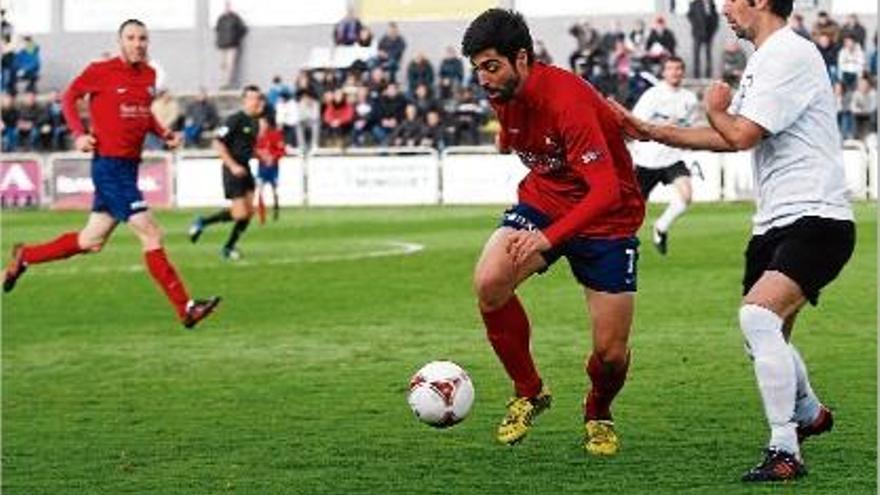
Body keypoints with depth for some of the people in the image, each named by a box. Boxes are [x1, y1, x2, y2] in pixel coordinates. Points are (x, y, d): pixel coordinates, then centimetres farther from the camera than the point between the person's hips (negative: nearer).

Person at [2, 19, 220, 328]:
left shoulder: (149, 75, 9)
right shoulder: (101, 72, -9)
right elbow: (70, 97, 4)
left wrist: (164, 134, 6)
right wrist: (79, 134, -9)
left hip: (130, 167, 8)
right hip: (109, 165, -8)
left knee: (91, 241, 16)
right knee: (151, 235, -11)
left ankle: (25, 257, 34)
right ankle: (185, 309, -8)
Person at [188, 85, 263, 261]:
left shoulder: (254, 122, 10)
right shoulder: (235, 120, -14)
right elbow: (218, 143, -17)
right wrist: (233, 166, -21)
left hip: (245, 169, 8)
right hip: (233, 169, -8)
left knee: (249, 211, 2)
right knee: (240, 213, -11)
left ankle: (228, 247, 13)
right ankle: (202, 223, 7)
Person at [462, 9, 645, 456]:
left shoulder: (567, 101, -30)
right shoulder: (502, 95, -8)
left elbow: (606, 189, -37)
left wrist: (550, 237, -46)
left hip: (606, 217, -5)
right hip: (543, 200, 5)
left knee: (611, 353, -7)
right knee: (488, 282, -23)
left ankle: (598, 414, 29)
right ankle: (529, 393, -3)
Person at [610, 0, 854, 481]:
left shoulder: (790, 54, -14)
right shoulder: (762, 62, 17)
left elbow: (742, 135, -17)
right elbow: (728, 138, 27)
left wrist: (714, 109, 5)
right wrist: (652, 131, 24)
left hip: (816, 217, -10)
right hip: (775, 222, 10)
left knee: (758, 316, -26)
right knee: (767, 341, 19)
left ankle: (784, 451, -22)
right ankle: (809, 414, 46)